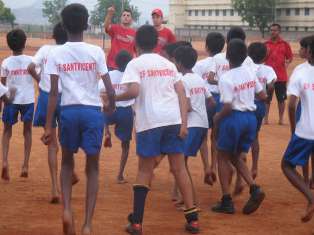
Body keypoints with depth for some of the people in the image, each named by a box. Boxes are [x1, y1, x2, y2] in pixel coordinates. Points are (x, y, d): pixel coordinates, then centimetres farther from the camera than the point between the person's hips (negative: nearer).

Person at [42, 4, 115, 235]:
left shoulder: (56, 54, 0)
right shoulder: (96, 52, 0)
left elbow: (54, 92, -4)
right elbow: (110, 89, -2)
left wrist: (48, 125, -3)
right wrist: (112, 112, 13)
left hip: (69, 111, 1)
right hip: (93, 111, 0)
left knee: (67, 162, 22)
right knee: (93, 168, 9)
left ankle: (67, 210, -1)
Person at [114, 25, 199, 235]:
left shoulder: (135, 64, 3)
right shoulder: (168, 64, 17)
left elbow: (134, 91, -13)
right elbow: (181, 93, 8)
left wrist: (115, 98, 4)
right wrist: (184, 123, 5)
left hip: (149, 121, -3)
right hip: (173, 120, 3)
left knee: (145, 170, 7)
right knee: (179, 168, 9)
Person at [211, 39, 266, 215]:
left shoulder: (226, 79, -16)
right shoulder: (250, 73, 3)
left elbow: (228, 107, -19)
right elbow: (263, 96, 9)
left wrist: (217, 118, -1)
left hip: (234, 117, -6)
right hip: (251, 118, 6)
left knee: (223, 157, 10)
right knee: (237, 158, 18)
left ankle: (227, 201, 8)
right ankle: (255, 189, -3)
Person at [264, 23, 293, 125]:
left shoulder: (285, 44, 1)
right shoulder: (266, 44, 5)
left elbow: (290, 57, 5)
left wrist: (287, 62, -15)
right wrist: (266, 53, -10)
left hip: (281, 76, -1)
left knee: (281, 99, 5)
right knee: (267, 98, 4)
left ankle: (281, 119, 14)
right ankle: (266, 118, 12)